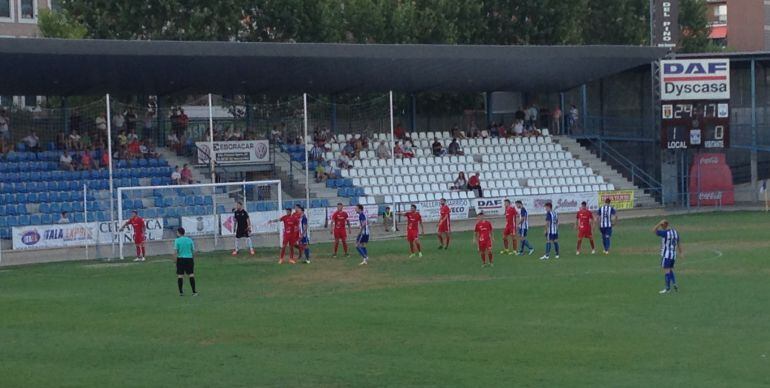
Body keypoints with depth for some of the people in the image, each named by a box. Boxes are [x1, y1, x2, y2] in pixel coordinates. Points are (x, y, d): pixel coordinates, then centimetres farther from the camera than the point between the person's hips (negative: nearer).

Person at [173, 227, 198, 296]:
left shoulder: (177, 240, -5)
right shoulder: (189, 240, 2)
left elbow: (175, 251, -9)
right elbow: (193, 250, 4)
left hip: (180, 259, -2)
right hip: (189, 258, 2)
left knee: (180, 276, 6)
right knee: (191, 275, 2)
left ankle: (181, 292, 7)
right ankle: (194, 292, -2)